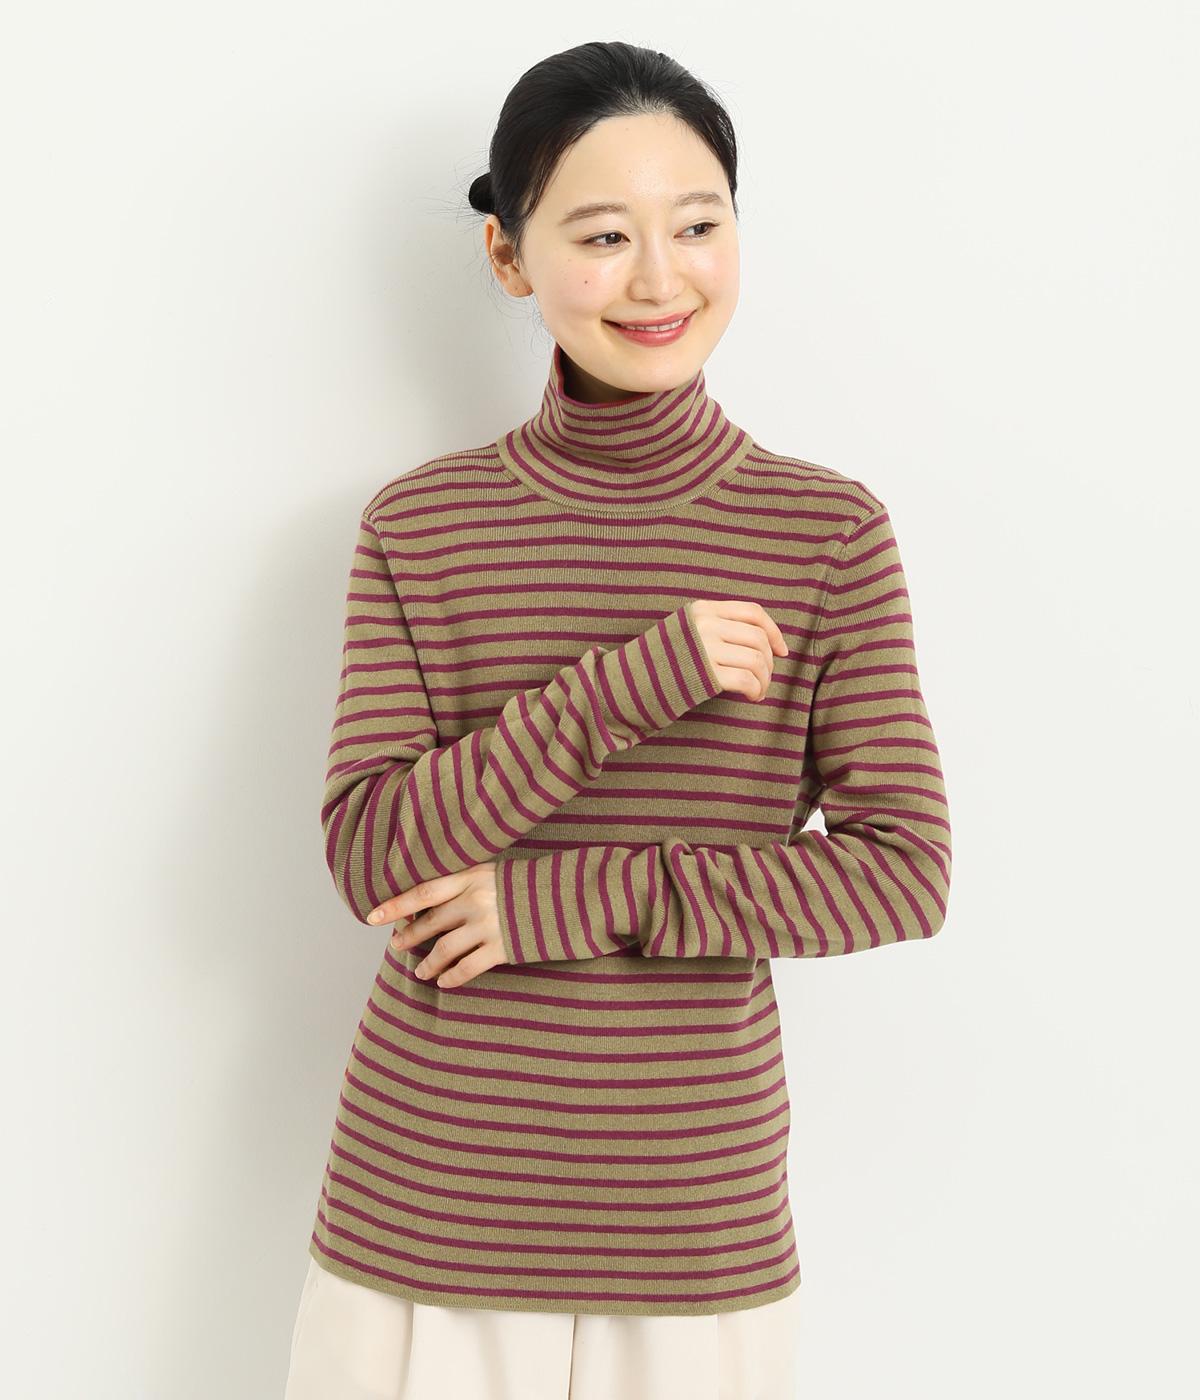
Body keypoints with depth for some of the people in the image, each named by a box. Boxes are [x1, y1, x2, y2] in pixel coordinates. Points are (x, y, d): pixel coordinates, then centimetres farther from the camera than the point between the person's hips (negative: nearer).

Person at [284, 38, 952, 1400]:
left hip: (699, 1210, 0)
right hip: (425, 1198, 1)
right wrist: (638, 675, -20)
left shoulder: (831, 530, -4)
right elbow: (370, 855, -10)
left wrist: (565, 897, -16)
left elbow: (903, 874, -9)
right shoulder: (418, 526, -2)